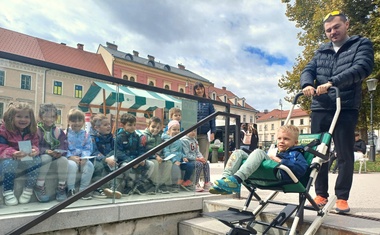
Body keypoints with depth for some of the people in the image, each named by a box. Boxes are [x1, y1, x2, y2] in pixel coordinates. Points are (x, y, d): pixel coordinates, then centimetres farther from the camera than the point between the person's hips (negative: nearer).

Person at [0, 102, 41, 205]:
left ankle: (29, 189, -13)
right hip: (9, 157, -3)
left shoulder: (32, 131, -1)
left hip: (28, 157, 3)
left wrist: (35, 150, -29)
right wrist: (13, 153, -39)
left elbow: (35, 144, -2)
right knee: (10, 162, -36)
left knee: (37, 160, -26)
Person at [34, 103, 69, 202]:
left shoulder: (59, 131, 7)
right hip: (41, 156, -2)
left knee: (64, 160, -30)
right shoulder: (36, 130, -1)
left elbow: (64, 146, -2)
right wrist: (46, 151, -28)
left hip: (56, 156, 2)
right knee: (46, 157, -36)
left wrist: (59, 152, -24)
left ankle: (61, 188, -14)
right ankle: (39, 186, -22)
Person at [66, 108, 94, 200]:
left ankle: (83, 189, -7)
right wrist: (71, 156, -20)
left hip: (82, 159, 3)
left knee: (89, 166, -25)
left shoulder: (86, 135, 9)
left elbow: (88, 148, 2)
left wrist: (84, 157, -16)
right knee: (72, 165, -35)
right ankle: (71, 189, -14)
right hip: (70, 158, -2)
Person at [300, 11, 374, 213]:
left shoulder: (361, 44, 7)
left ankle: (342, 197, 13)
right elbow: (308, 70, 6)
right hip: (320, 109, 4)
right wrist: (307, 84, -18)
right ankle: (321, 194, 17)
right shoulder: (321, 51, 19)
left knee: (345, 155, 0)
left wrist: (332, 82, -26)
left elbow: (362, 68, -12)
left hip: (346, 109, -3)